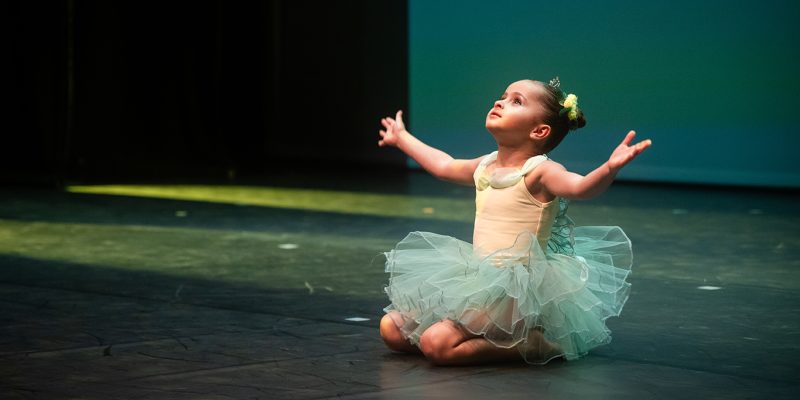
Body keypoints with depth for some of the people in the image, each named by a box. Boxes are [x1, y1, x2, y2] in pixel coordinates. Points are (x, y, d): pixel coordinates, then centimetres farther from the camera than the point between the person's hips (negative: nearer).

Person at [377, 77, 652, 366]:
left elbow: (581, 186, -32)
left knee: (437, 344, -27)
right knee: (392, 329, 4)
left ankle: (533, 344, -10)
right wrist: (402, 138, 45)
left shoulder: (538, 172, -13)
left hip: (517, 288, -8)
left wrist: (610, 168, -53)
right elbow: (444, 166, 33)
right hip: (478, 279, 8)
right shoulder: (485, 167, 11)